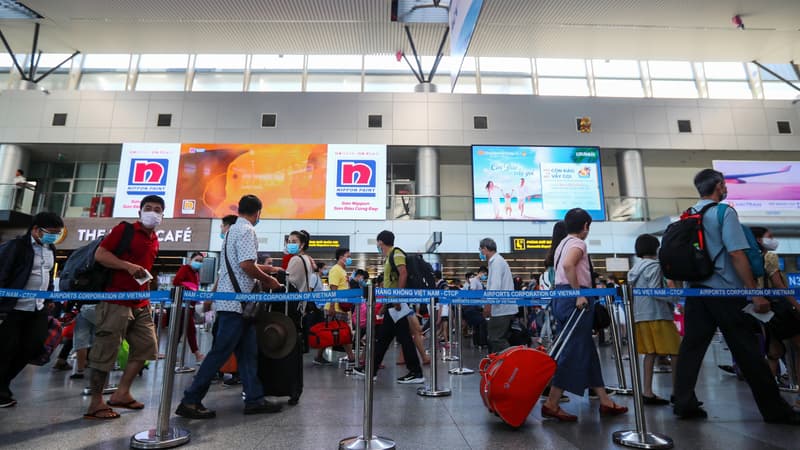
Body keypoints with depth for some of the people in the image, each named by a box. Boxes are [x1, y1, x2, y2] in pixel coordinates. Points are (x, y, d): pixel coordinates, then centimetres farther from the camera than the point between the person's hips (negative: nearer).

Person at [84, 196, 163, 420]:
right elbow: (100, 254, -12)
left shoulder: (154, 241, 15)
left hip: (140, 304, 8)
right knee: (106, 352, -1)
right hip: (116, 301, -8)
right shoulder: (124, 229, -5)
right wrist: (128, 266, -22)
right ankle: (96, 404, 10)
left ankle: (121, 393, 21)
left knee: (146, 346, 10)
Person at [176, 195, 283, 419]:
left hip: (235, 301, 10)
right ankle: (190, 401, 7)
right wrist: (268, 280, -8)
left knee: (248, 352, 10)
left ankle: (254, 399, 15)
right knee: (221, 352, -3)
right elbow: (247, 265, -22)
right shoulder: (246, 231, -12)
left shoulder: (233, 230, 18)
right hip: (236, 301, -10)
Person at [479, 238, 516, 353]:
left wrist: (488, 303, -20)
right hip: (504, 308, 10)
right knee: (500, 339, 12)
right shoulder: (497, 261, 19)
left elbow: (495, 285, -20)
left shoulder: (496, 261, -10)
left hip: (500, 308, -10)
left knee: (497, 339, -9)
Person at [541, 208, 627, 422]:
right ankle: (551, 404, -4)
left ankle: (605, 401, 23)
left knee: (587, 350, 14)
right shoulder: (578, 243, -7)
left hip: (561, 297, 10)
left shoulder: (562, 244, 21)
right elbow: (568, 265, -26)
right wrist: (579, 294, -23)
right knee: (574, 352, -6)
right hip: (575, 299, -10)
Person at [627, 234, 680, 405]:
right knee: (676, 352, 0)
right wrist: (676, 297, -12)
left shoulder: (635, 268, 17)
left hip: (639, 315, 8)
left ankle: (647, 392, 6)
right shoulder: (654, 266, -6)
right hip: (657, 315, -8)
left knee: (650, 353, 8)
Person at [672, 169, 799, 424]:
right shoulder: (724, 212, -8)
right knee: (747, 352, 5)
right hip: (724, 292, -5)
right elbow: (736, 254, -15)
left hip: (696, 290, 5)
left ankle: (684, 404, 6)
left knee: (691, 347, 5)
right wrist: (756, 293, -13)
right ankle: (774, 409, 19)